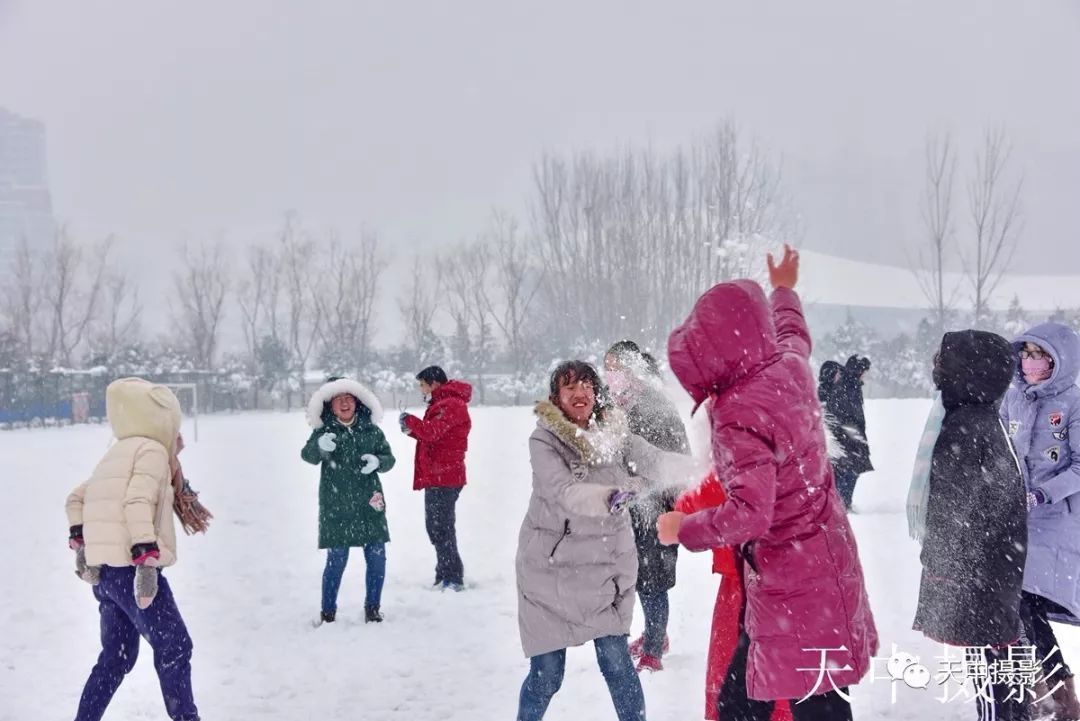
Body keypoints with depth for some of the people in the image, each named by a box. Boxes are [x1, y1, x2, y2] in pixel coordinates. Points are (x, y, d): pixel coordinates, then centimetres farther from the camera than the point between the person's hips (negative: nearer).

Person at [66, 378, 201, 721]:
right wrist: (146, 557, -26)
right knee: (173, 647, -1)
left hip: (103, 570, 9)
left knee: (117, 655, 18)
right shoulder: (152, 450, -9)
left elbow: (77, 498, 23)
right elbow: (138, 503, -23)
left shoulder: (115, 455, 19)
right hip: (131, 568, -9)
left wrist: (79, 540, 27)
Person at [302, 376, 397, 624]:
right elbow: (308, 455, -20)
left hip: (369, 504, 3)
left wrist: (377, 461, -12)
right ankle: (328, 612, 13)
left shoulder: (371, 430, 4)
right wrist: (320, 446, -42)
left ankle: (372, 608, 21)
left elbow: (389, 458, 11)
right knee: (336, 560, -1)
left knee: (377, 559, 4)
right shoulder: (324, 431, -4)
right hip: (336, 508, -3)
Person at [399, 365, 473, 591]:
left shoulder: (450, 405, -14)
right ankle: (446, 576, 23)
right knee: (438, 528, 16)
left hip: (443, 478, -11)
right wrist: (411, 430, 7)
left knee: (441, 529, -9)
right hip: (438, 477, 11)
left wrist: (409, 420, -8)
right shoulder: (442, 404, 21)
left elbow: (432, 432, -24)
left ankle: (452, 579, -7)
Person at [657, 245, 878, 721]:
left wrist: (684, 529, -14)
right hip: (821, 567, 9)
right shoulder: (789, 366, 0)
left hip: (794, 586, -9)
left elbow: (750, 513, -29)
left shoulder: (739, 414, -25)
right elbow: (792, 331, 25)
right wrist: (783, 291, 45)